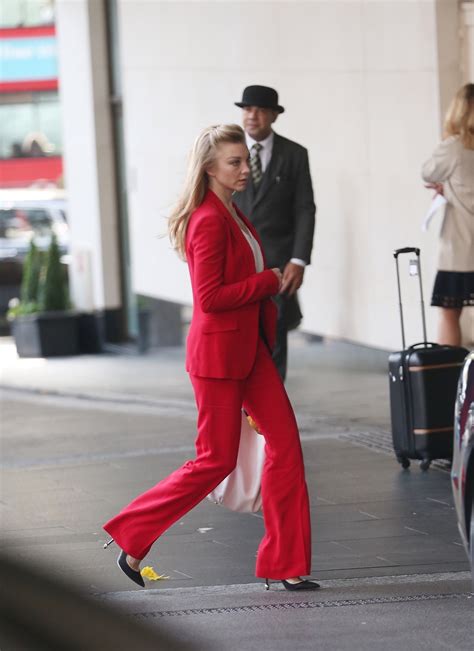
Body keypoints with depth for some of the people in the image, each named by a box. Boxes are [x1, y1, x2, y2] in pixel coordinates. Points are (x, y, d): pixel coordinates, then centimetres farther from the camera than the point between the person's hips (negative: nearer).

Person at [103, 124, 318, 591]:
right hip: (218, 351, -9)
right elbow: (210, 297, -23)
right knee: (216, 461, -1)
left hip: (249, 347, 9)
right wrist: (268, 282, -16)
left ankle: (286, 564, 8)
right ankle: (132, 539, 14)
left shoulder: (233, 215, 11)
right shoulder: (209, 222, -18)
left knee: (285, 444, 3)